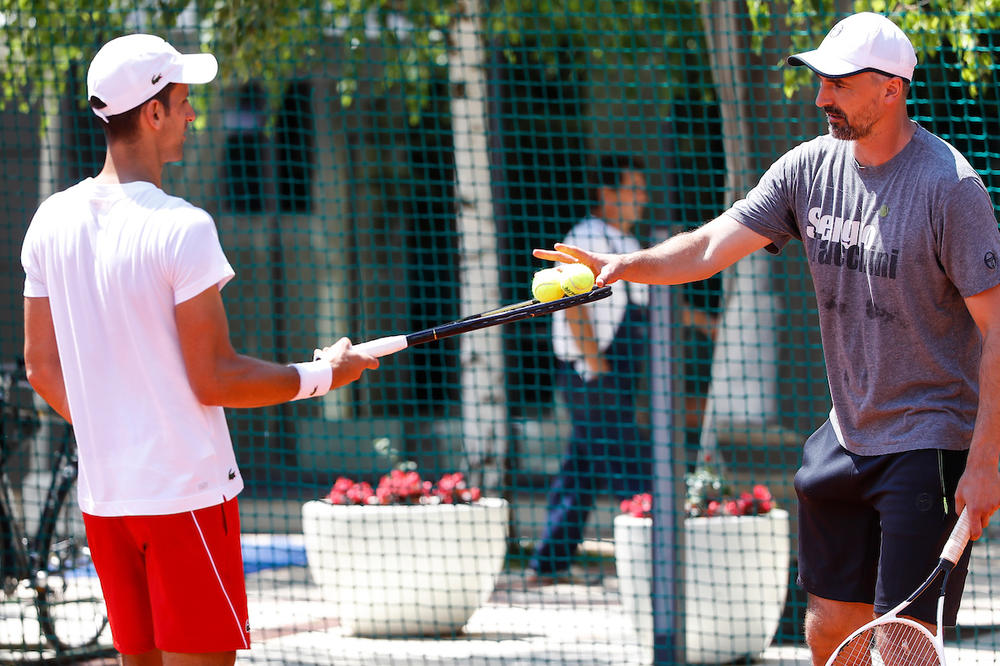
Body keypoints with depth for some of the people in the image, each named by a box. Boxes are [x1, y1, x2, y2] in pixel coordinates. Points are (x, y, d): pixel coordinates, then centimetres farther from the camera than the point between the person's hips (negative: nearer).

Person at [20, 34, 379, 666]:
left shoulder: (51, 222, 5)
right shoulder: (182, 228, -17)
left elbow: (43, 368, 12)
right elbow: (214, 380, -15)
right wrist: (323, 375, -2)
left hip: (102, 491, 7)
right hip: (187, 494, -7)